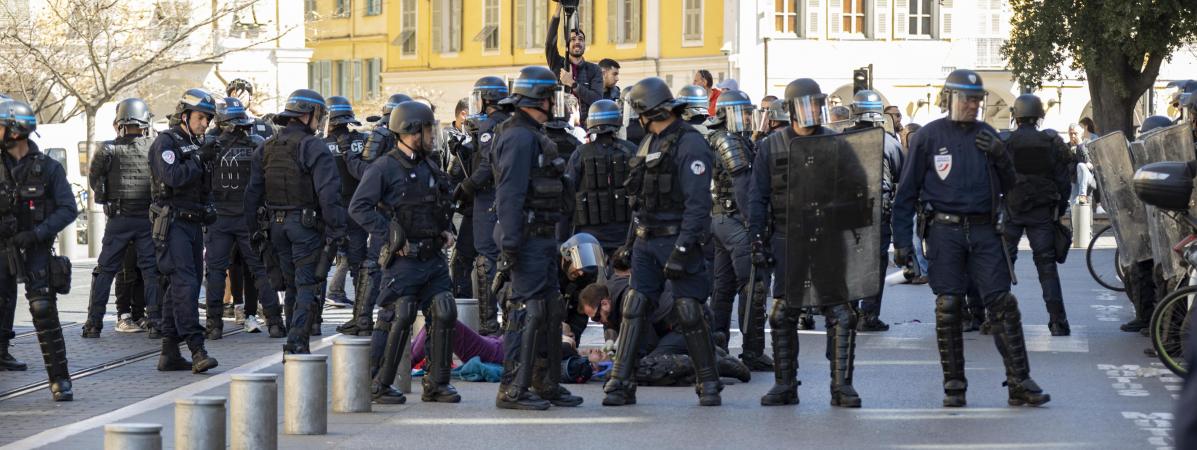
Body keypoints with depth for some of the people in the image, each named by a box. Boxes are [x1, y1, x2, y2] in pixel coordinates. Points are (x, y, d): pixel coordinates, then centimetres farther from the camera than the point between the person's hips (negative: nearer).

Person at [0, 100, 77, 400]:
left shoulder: (48, 169, -4)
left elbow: (68, 209, -5)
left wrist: (37, 232, -16)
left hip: (35, 249, -3)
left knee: (43, 311, -11)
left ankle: (59, 379, -7)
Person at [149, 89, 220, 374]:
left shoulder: (197, 144, 17)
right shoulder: (166, 142, -8)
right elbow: (172, 177, -23)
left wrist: (208, 208, 11)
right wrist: (200, 159, -16)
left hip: (193, 223, 9)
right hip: (172, 222, -9)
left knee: (179, 287, 9)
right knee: (185, 284, -16)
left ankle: (170, 354, 12)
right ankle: (197, 351, -23)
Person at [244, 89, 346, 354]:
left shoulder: (266, 148, 10)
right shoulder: (314, 148, -12)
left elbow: (253, 192, 12)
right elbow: (328, 193, -18)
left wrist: (252, 227, 16)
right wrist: (336, 229, -16)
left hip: (277, 223, 7)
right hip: (307, 223, -7)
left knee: (292, 284, 17)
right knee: (308, 285, -4)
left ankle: (293, 342, 21)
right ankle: (297, 342, -14)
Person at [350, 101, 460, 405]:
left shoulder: (429, 168, 16)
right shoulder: (384, 168, -8)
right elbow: (358, 207, -15)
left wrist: (446, 230, 11)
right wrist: (390, 235, -17)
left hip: (434, 258, 7)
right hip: (403, 259, -7)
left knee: (444, 314, 0)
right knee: (398, 320, -8)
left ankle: (437, 383, 9)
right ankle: (379, 385, 3)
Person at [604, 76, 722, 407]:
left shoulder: (689, 144, -12)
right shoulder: (650, 143, 15)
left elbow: (697, 203, -18)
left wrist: (682, 249, -23)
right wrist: (630, 242, 18)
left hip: (677, 240, -7)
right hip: (647, 241, 7)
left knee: (689, 312, -5)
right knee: (634, 308, 0)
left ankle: (708, 383, 8)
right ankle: (621, 383, 0)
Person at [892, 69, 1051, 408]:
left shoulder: (986, 135, 13)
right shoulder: (928, 137, 2)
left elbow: (1007, 187, 16)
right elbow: (907, 192, 3)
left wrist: (1000, 156, -4)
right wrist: (902, 240, -4)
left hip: (984, 231, 3)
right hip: (945, 230, -3)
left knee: (1003, 303, -4)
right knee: (948, 307, -2)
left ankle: (1019, 383, -2)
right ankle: (954, 387, 7)